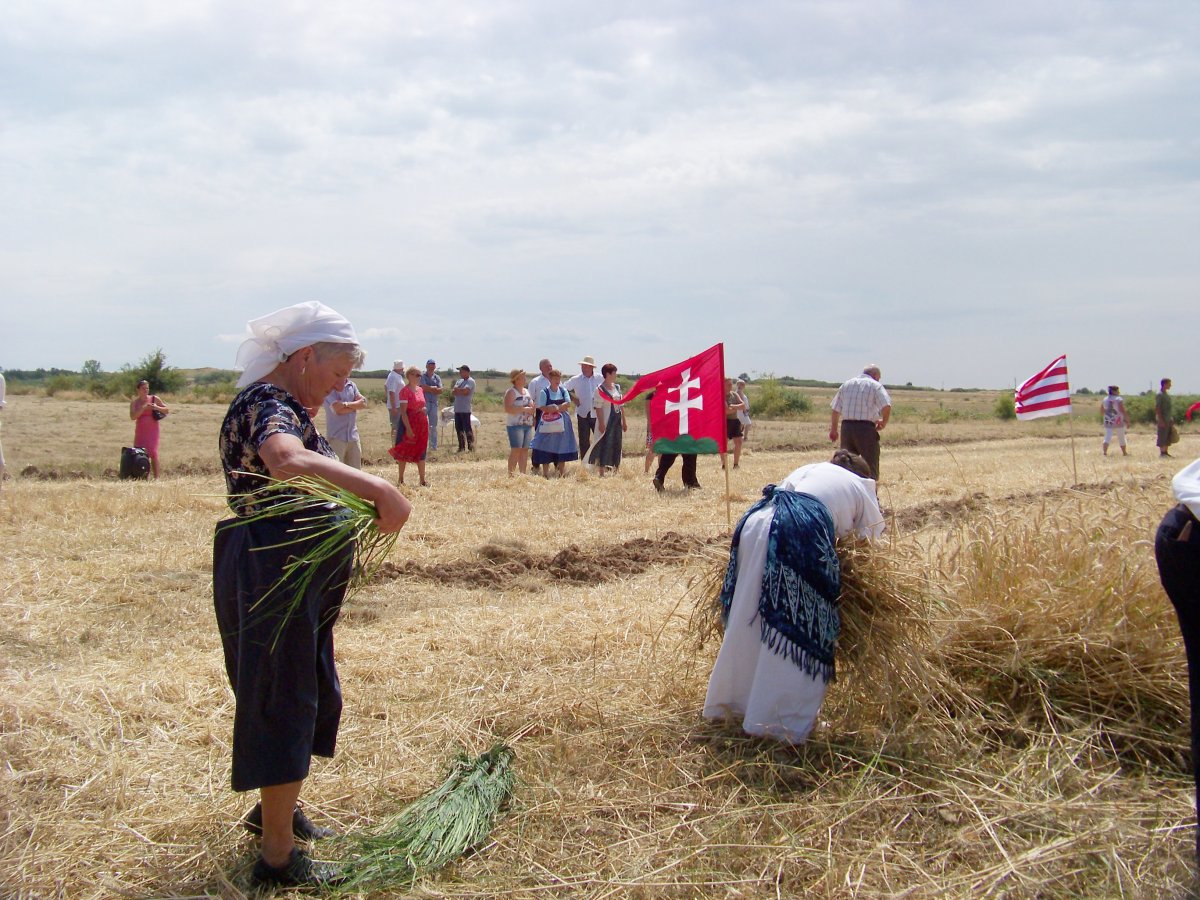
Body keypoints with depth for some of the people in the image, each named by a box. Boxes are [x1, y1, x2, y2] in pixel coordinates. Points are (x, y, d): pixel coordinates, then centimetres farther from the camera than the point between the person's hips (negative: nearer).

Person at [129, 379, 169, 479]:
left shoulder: (154, 399, 1)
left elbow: (167, 410, 4)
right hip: (140, 431, 2)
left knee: (153, 453, -8)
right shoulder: (134, 402, 4)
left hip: (152, 430, -2)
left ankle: (156, 477, -7)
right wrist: (143, 408, -17)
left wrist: (157, 407, -13)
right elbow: (133, 416, -8)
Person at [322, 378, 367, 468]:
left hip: (353, 436, 6)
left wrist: (347, 404, -16)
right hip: (336, 437, -6)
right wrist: (355, 406, -3)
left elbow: (363, 403, 0)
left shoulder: (352, 385, 12)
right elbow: (338, 409, -17)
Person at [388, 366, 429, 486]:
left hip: (422, 424, 7)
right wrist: (408, 428, -21)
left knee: (421, 452, 8)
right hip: (409, 423, -7)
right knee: (405, 451, 3)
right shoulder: (405, 391, -13)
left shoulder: (420, 390, 10)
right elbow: (403, 411, -17)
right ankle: (400, 479, 13)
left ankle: (422, 480, 13)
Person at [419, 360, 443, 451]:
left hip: (434, 403, 4)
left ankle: (433, 446, 12)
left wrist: (429, 389, -10)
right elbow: (424, 388, -15)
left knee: (433, 426, 8)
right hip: (424, 402, -4)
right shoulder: (422, 376, 0)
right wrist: (434, 388, -4)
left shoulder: (437, 377, 13)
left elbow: (440, 391, 1)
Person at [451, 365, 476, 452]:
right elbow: (453, 392, 7)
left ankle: (471, 447, -7)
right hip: (457, 408, 8)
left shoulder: (471, 381, -6)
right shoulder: (459, 381, 18)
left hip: (465, 409, -8)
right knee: (458, 429, 11)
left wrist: (457, 390, -3)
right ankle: (462, 447, 18)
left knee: (467, 429, -8)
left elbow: (465, 391, -21)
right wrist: (461, 391, -10)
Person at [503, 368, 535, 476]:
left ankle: (523, 473, 9)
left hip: (528, 425, 7)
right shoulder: (511, 392, -6)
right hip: (515, 425, -7)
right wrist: (525, 409, -18)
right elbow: (508, 409, -18)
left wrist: (532, 407, 6)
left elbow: (531, 406, 31)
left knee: (525, 450, 5)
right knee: (516, 450, -12)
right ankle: (511, 474, -10)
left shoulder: (527, 391, 18)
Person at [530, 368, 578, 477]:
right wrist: (561, 407, -18)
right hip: (548, 424, -4)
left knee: (562, 447, 8)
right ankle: (545, 474, 3)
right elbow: (541, 407, -12)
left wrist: (556, 408, -17)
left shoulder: (563, 390, 8)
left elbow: (568, 403, -4)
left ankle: (561, 474, 17)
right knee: (546, 448, -3)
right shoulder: (544, 392, -4)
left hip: (562, 424, 4)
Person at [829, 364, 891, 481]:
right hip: (866, 428, -5)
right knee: (871, 466, 2)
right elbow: (886, 407, -15)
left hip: (847, 427, 5)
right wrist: (883, 423, 1)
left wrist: (833, 429, 24)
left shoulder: (846, 384, 15)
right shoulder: (875, 385, 0)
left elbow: (835, 410, 15)